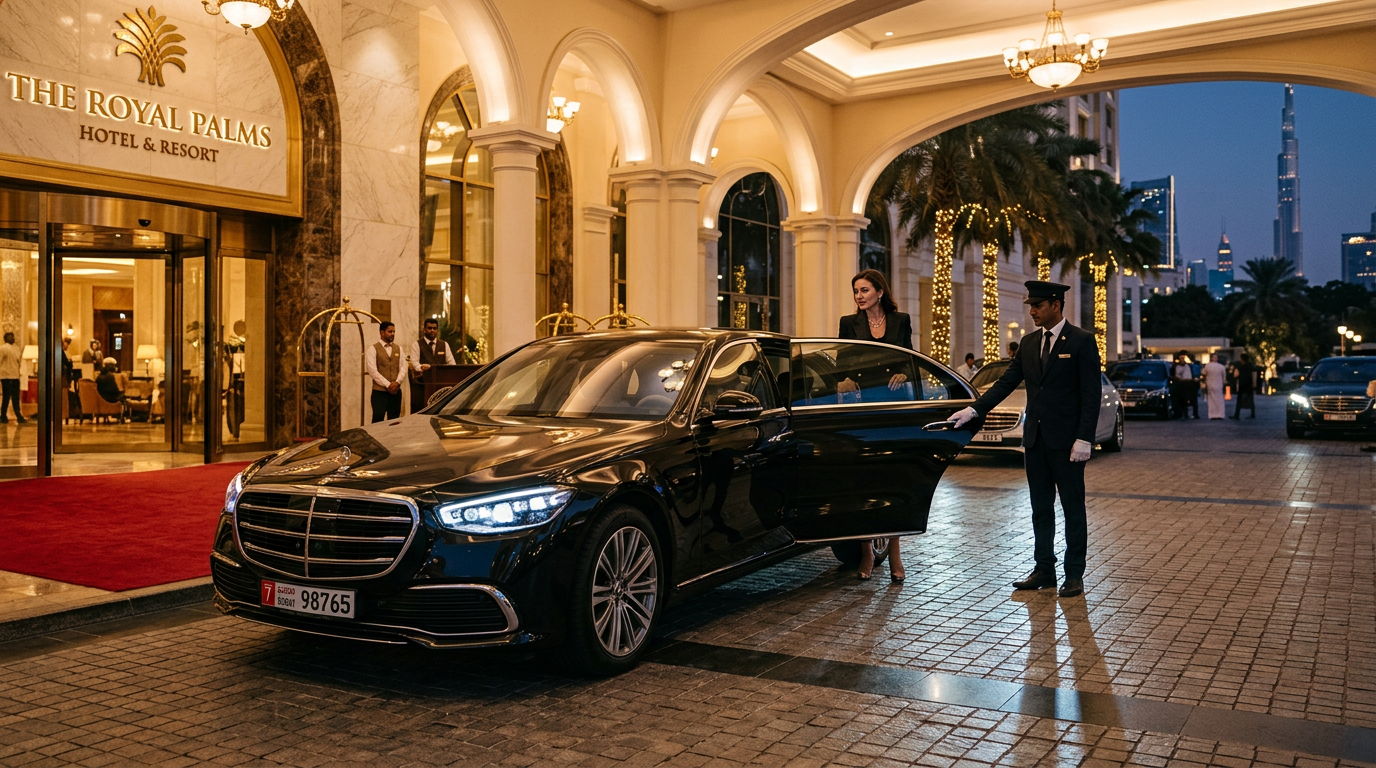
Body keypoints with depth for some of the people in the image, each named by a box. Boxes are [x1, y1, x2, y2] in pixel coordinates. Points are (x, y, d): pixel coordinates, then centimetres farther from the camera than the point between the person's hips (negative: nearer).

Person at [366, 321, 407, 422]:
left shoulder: (398, 349, 14)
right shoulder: (373, 349, -2)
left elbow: (403, 368, 7)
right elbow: (373, 371, -10)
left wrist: (397, 382, -11)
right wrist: (388, 385, -14)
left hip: (396, 391, 5)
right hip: (379, 391, -4)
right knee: (378, 421, -4)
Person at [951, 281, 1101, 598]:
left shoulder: (1081, 340, -7)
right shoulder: (1029, 342, 11)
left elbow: (1091, 394, -11)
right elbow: (1006, 382, 10)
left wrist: (1083, 439, -17)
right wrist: (974, 410, 0)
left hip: (1066, 440, -6)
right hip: (1035, 438, 6)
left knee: (1073, 509, 3)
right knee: (1040, 508, 12)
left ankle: (1075, 575, 11)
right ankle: (1043, 570, 21)